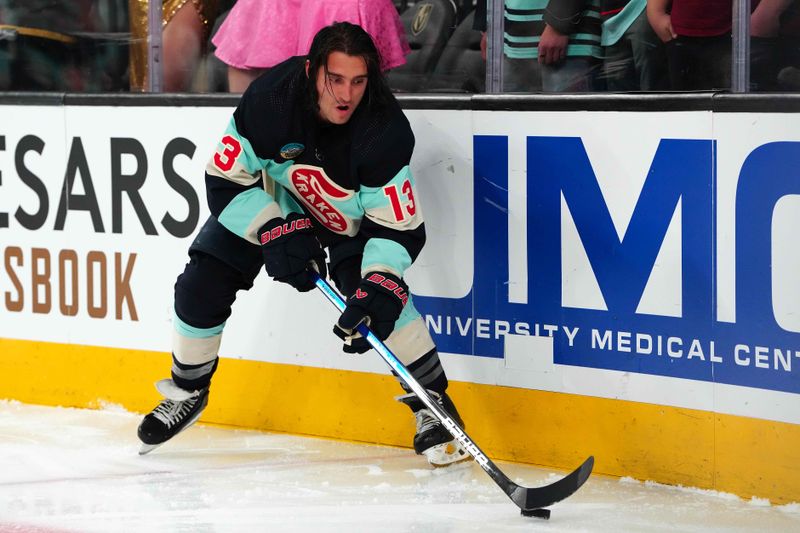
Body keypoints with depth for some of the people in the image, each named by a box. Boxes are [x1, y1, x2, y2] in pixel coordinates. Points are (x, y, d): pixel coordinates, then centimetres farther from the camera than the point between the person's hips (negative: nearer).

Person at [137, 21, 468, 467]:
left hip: (353, 214, -1)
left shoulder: (386, 129, -35)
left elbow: (399, 226, -30)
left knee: (385, 295, -24)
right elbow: (226, 179, -22)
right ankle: (188, 390, 19)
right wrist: (275, 233, -32)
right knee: (200, 286, -7)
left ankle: (432, 402, -9)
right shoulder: (269, 99, -34)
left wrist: (377, 289, -44)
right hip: (269, 199, 1)